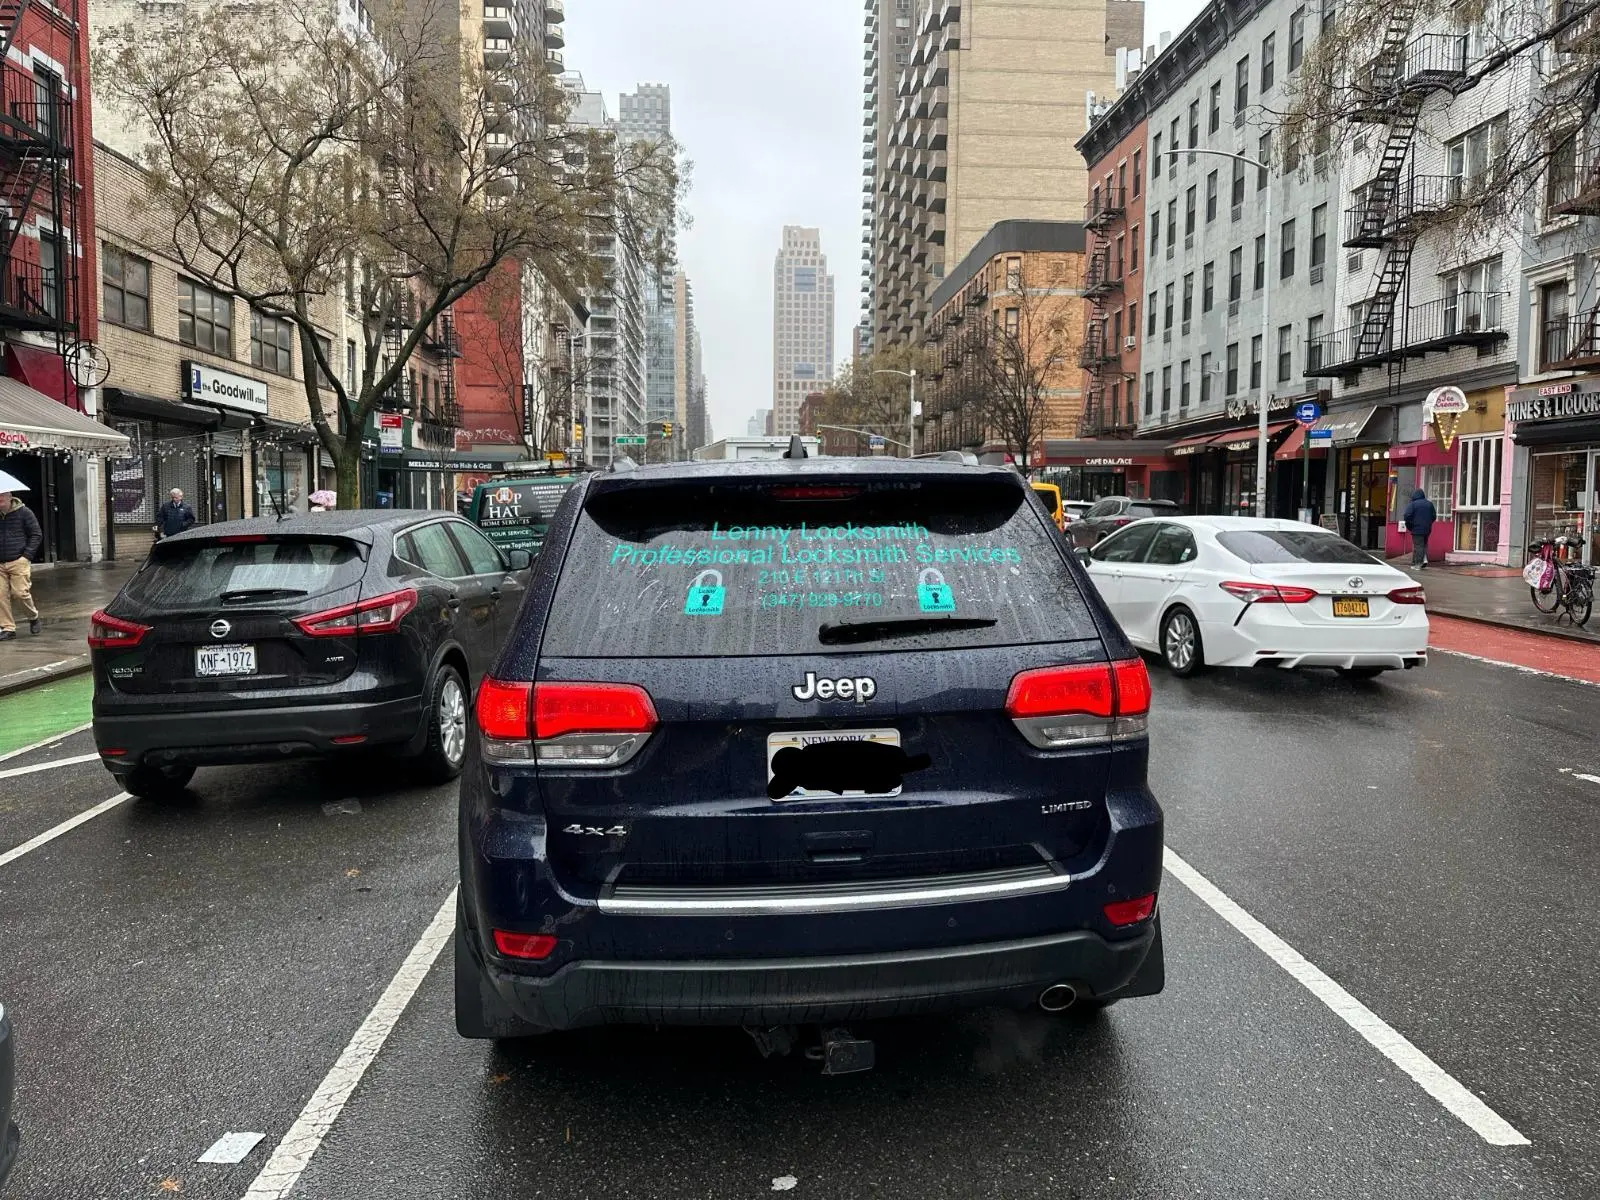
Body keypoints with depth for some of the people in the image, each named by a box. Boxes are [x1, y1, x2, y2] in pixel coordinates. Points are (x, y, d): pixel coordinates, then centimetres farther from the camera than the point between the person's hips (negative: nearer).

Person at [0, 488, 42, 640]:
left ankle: (33, 617, 17)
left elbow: (37, 535, 1)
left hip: (19, 561, -4)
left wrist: (27, 555, -6)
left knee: (20, 593, -9)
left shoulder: (23, 512, -1)